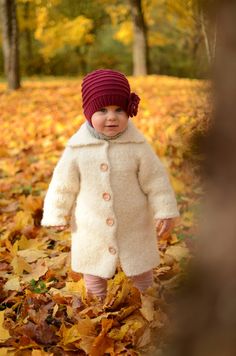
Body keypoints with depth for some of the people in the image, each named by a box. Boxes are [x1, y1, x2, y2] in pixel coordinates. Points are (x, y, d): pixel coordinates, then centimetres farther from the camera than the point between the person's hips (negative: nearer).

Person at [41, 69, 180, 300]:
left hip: (135, 230, 0)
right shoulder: (77, 148, -12)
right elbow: (64, 184, -1)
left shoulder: (137, 146, -13)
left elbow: (156, 179, -6)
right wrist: (57, 216, 6)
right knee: (94, 276, 18)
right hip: (93, 232, 1)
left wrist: (165, 212, -5)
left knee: (142, 275, 17)